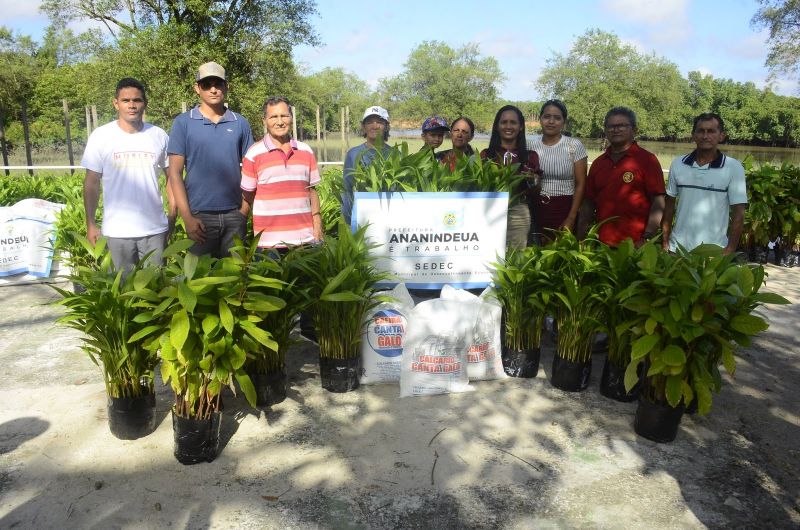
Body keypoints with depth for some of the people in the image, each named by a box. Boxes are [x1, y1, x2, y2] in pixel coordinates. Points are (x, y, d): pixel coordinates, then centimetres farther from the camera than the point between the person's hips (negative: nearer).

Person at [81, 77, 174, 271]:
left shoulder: (158, 135, 2)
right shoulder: (100, 136, -1)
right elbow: (92, 183, 2)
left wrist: (173, 215, 2)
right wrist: (90, 224, -1)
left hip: (155, 228, 1)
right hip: (117, 231, -1)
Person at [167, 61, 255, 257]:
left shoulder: (240, 123, 7)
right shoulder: (183, 122, 2)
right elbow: (175, 172, -1)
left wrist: (244, 210, -1)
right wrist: (187, 218, -8)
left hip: (234, 215, 2)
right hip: (200, 215, -1)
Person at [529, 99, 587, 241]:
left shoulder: (575, 145, -3)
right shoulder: (532, 145, 4)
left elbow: (580, 184, -4)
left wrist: (571, 218, -10)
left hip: (564, 210, -2)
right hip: (536, 210, 2)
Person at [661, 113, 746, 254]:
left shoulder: (733, 168, -6)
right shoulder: (677, 164, 2)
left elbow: (738, 214, -5)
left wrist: (730, 250, -10)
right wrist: (665, 242, 5)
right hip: (677, 248, 3)